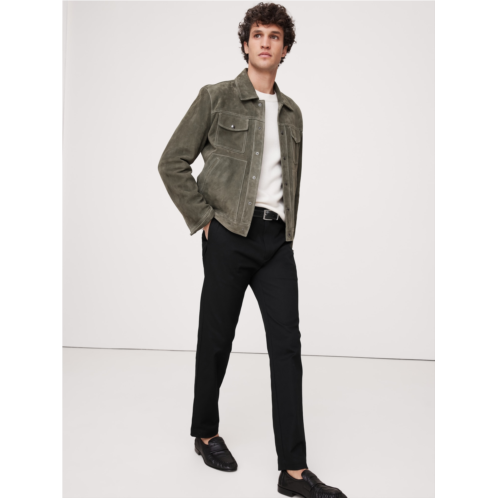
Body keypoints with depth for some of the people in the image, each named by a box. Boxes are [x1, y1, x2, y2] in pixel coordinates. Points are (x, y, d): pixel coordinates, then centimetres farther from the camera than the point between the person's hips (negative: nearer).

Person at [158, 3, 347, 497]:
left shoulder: (292, 112, 16)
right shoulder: (215, 98, 1)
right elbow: (172, 163, -1)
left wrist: (289, 230, 13)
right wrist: (202, 218, -6)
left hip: (277, 239, 4)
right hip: (229, 235, -4)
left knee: (287, 344, -3)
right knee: (217, 338, 7)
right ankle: (206, 434, 30)